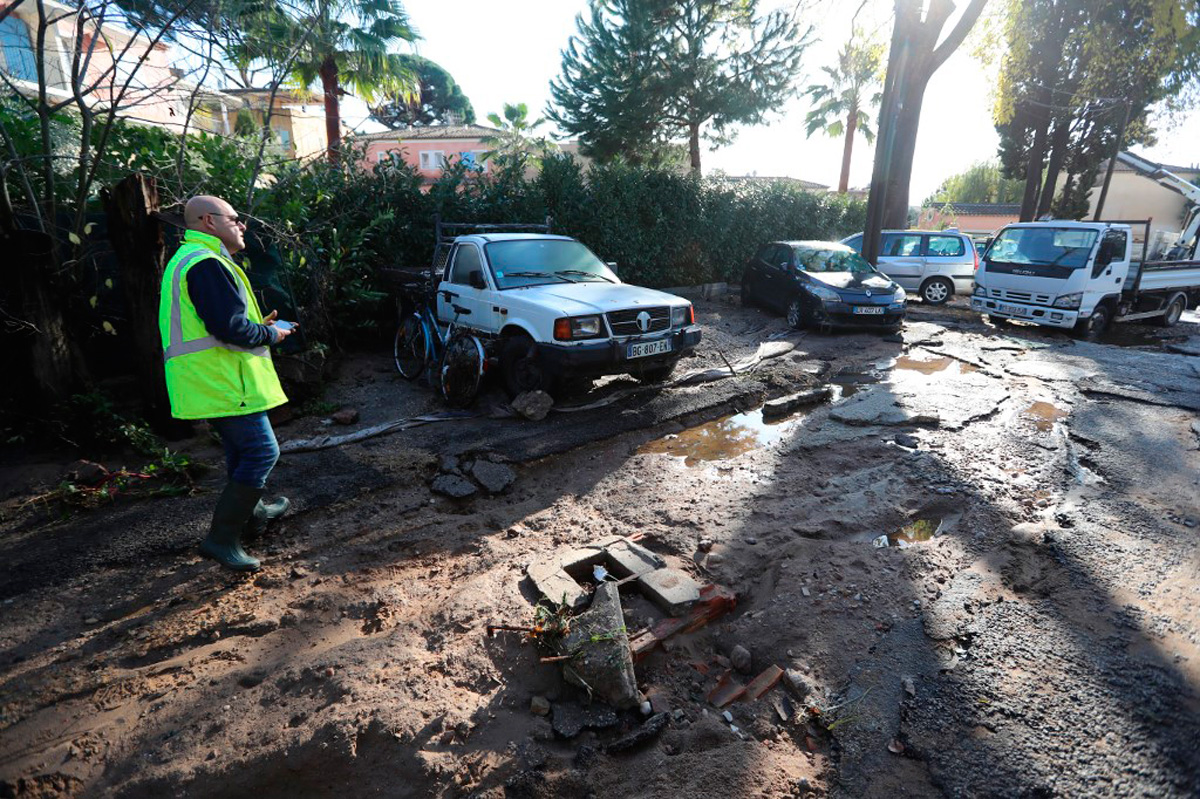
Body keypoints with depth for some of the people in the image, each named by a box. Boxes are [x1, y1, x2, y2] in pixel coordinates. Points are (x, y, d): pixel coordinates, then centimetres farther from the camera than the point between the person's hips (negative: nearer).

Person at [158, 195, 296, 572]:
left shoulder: (187, 260, 20)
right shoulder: (207, 263, -17)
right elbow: (230, 328, -26)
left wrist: (259, 325, 12)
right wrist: (270, 334, -8)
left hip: (210, 381, 11)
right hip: (223, 382, -11)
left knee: (241, 450, 23)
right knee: (262, 452, -8)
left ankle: (253, 513, 40)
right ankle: (222, 538, -4)